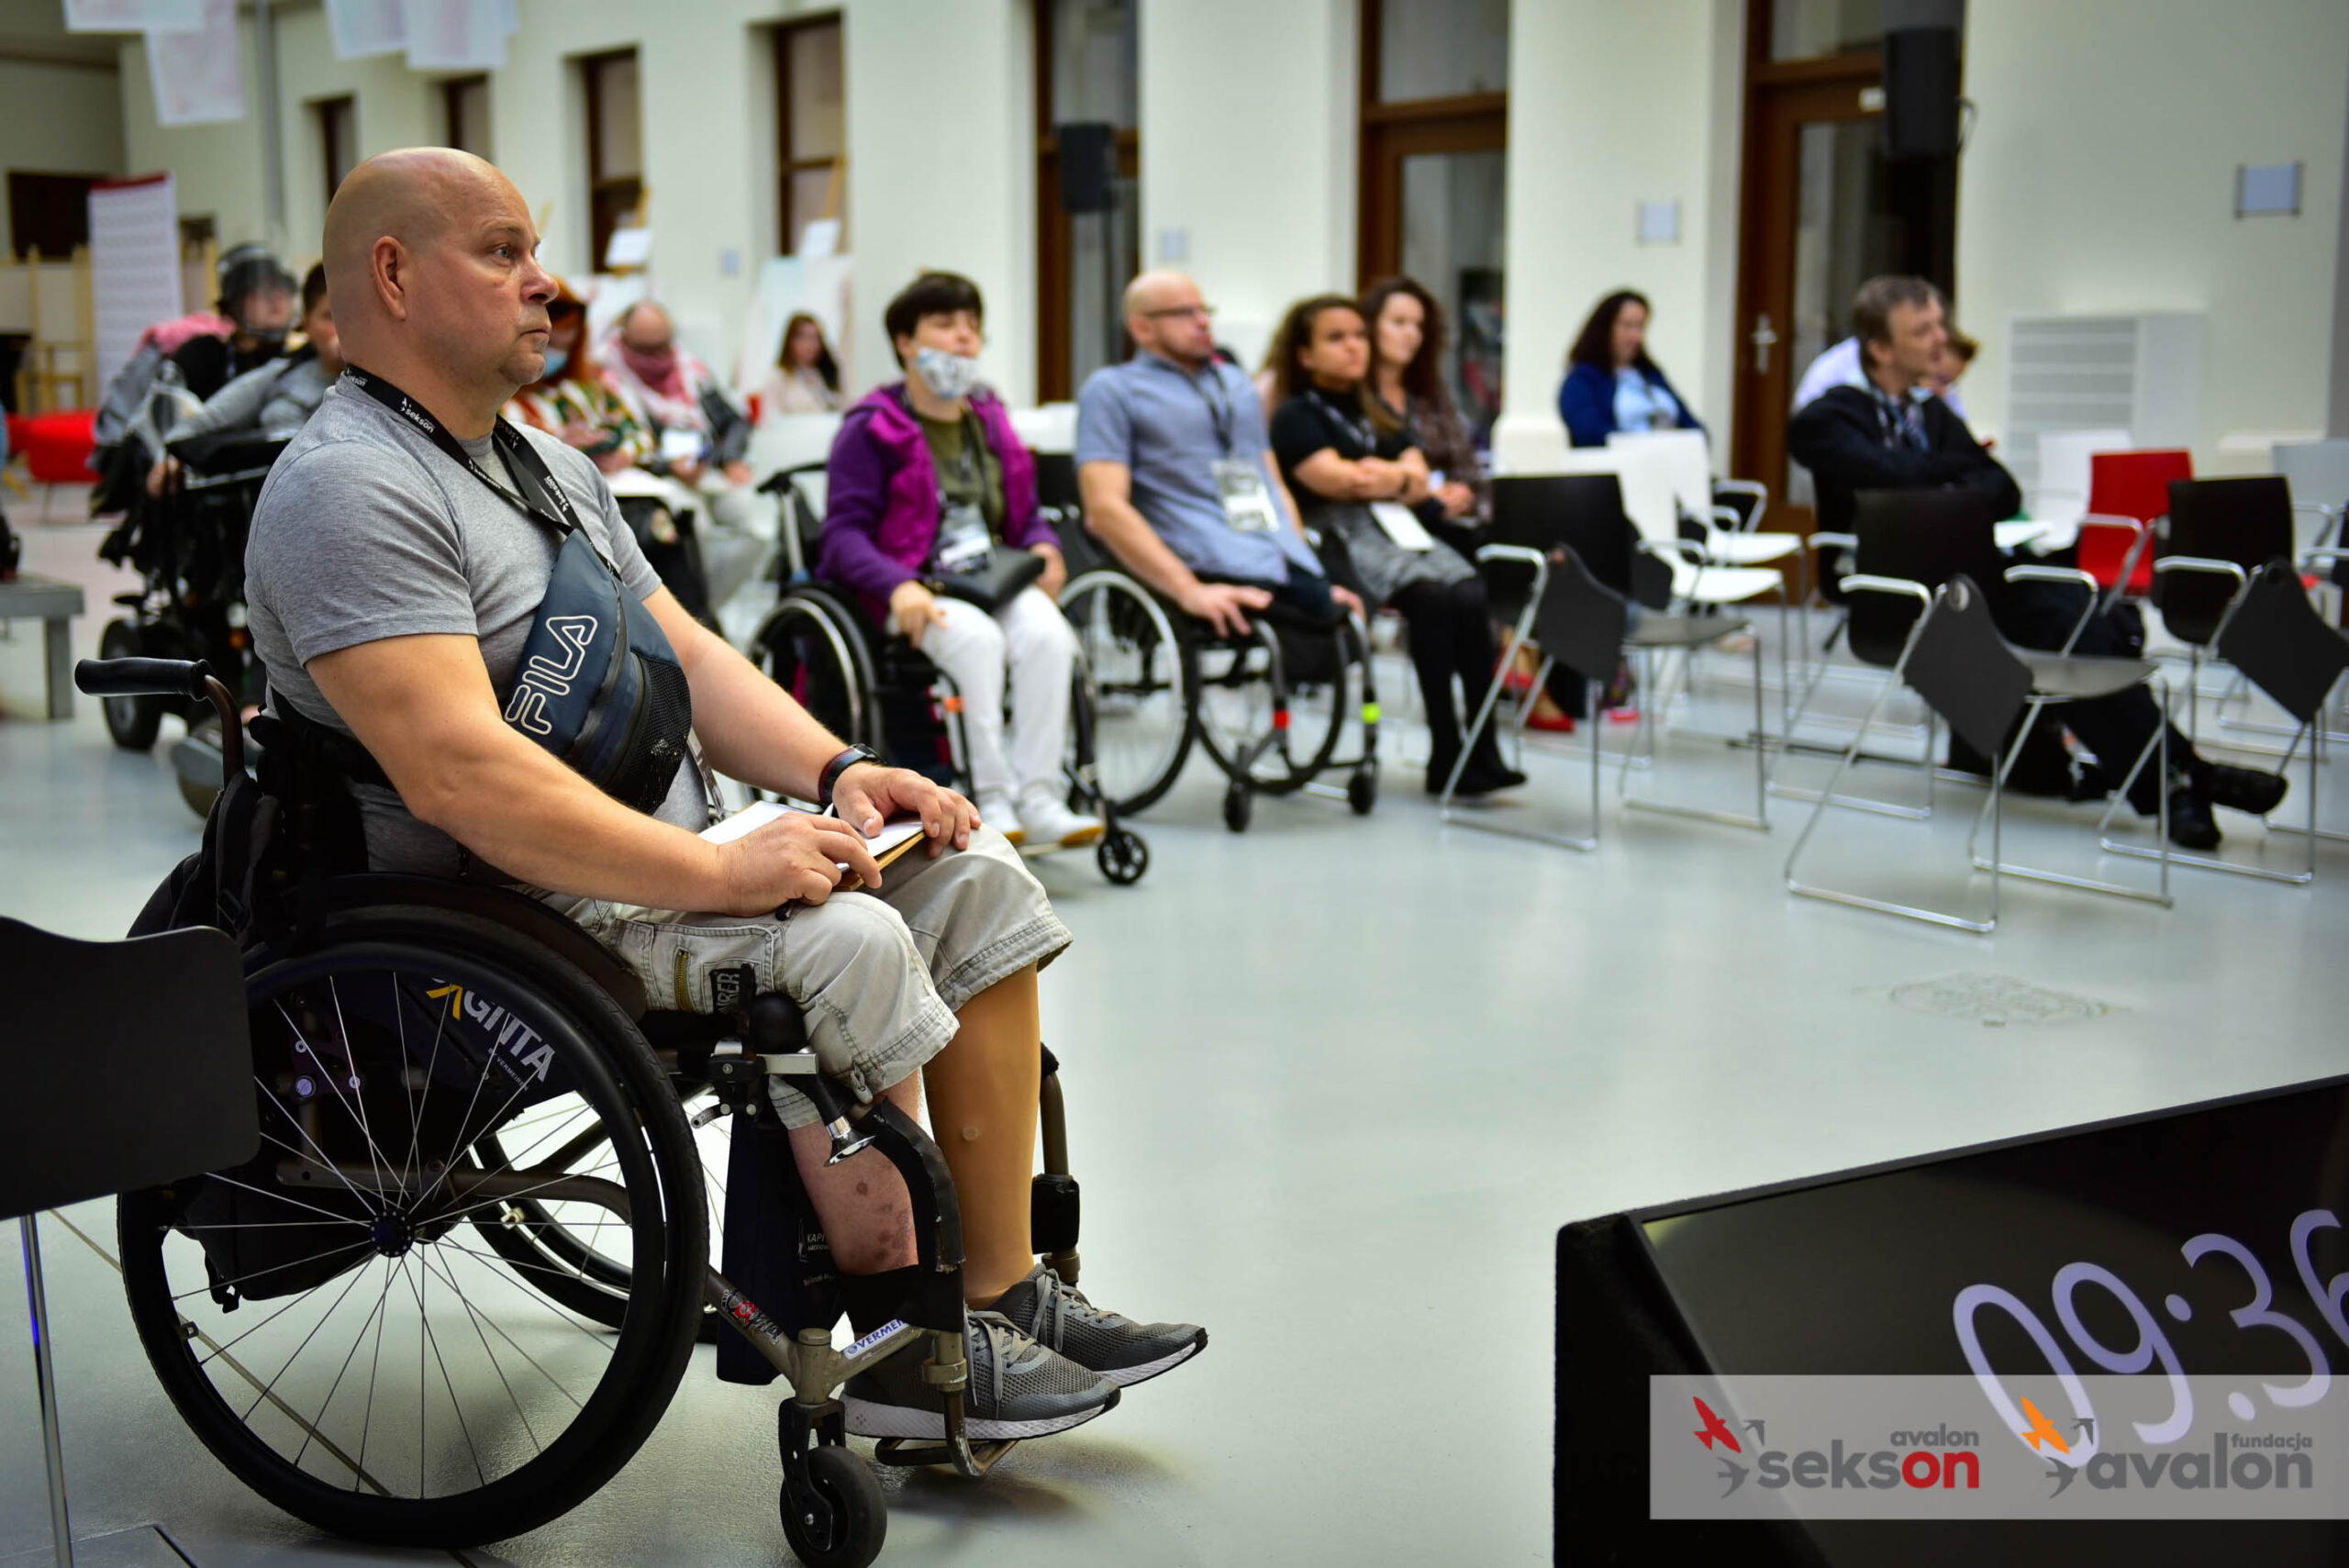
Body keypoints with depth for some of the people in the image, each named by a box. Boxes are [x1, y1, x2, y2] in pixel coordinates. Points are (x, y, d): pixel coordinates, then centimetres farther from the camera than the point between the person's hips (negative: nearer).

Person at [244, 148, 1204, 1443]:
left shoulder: (546, 465, 18)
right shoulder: (348, 490, -15)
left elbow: (686, 655, 16)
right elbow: (459, 773, -27)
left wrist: (836, 772, -2)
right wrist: (720, 871, -28)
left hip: (655, 862, 10)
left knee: (974, 880, -1)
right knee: (842, 942, -28)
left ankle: (1000, 1290, -1)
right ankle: (906, 1349, -12)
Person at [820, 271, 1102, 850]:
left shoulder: (991, 421, 22)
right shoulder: (871, 429, 1)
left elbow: (1024, 515, 27)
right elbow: (845, 530, -7)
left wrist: (1043, 548, 2)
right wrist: (898, 586, -25)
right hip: (914, 594, -4)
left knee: (1048, 632, -29)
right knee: (978, 638, -36)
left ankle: (1037, 796, -29)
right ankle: (991, 797, -30)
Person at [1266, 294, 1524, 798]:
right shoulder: (1296, 415, 8)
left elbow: (1419, 481, 15)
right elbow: (1335, 479, -7)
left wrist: (1381, 476, -3)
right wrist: (1398, 476, 6)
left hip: (1401, 529, 6)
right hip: (1339, 539, -6)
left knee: (1470, 594, -27)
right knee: (1432, 597, -34)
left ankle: (1483, 749, -32)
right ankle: (1446, 752, -31)